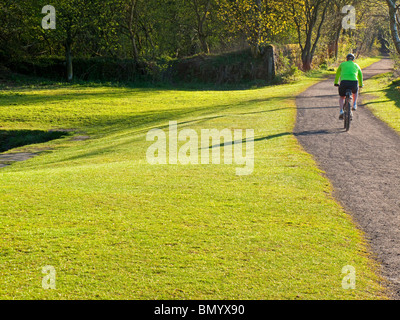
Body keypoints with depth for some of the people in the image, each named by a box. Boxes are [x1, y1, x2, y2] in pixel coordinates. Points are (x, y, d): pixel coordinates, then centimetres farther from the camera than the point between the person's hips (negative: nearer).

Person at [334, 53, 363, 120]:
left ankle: (341, 111, 0)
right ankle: (354, 105, 21)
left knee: (342, 97, 21)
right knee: (355, 92, 37)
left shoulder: (343, 64, 23)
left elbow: (337, 74, 36)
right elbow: (360, 75, 41)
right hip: (354, 82, 1)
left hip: (344, 82, -1)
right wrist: (361, 84, 58)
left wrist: (336, 83, 51)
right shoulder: (356, 65, 26)